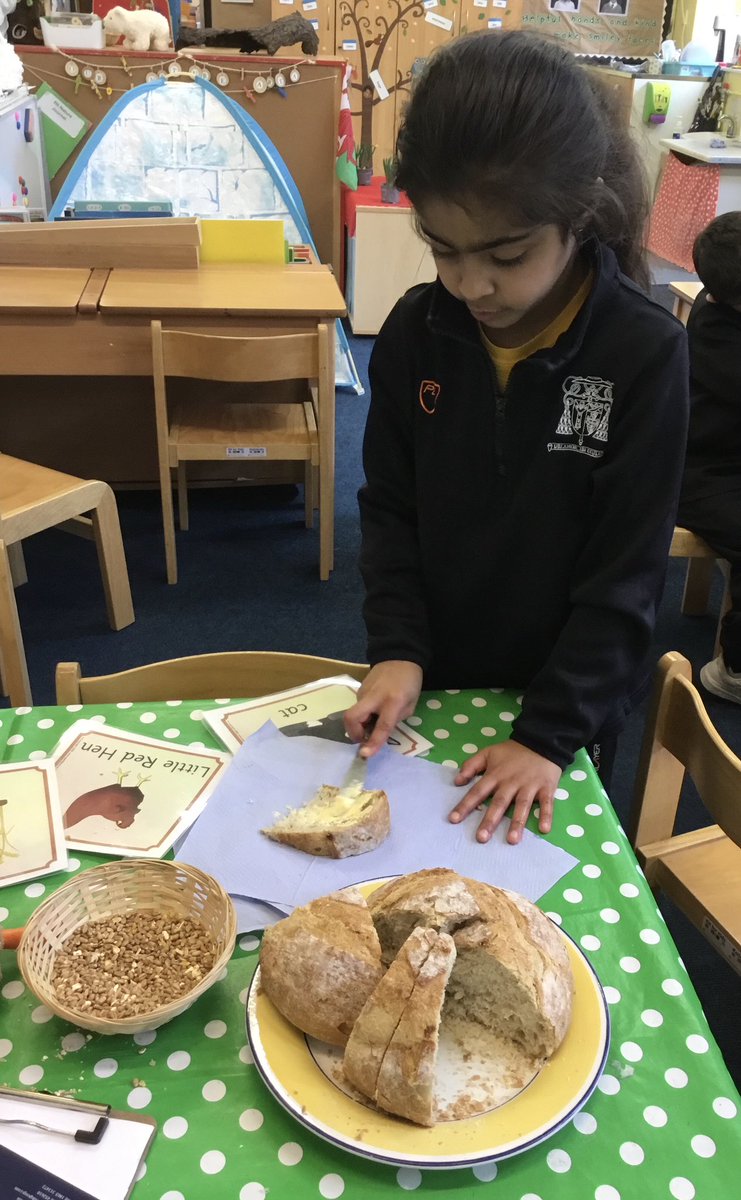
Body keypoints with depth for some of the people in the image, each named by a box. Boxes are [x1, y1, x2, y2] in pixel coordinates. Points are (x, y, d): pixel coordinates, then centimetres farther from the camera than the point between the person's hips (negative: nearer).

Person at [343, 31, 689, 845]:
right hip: (430, 686, 3)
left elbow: (625, 575, -18)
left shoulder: (645, 353, -20)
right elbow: (389, 510, -2)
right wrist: (395, 650, -14)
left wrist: (550, 732, -19)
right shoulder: (415, 332, -10)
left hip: (565, 703, -2)